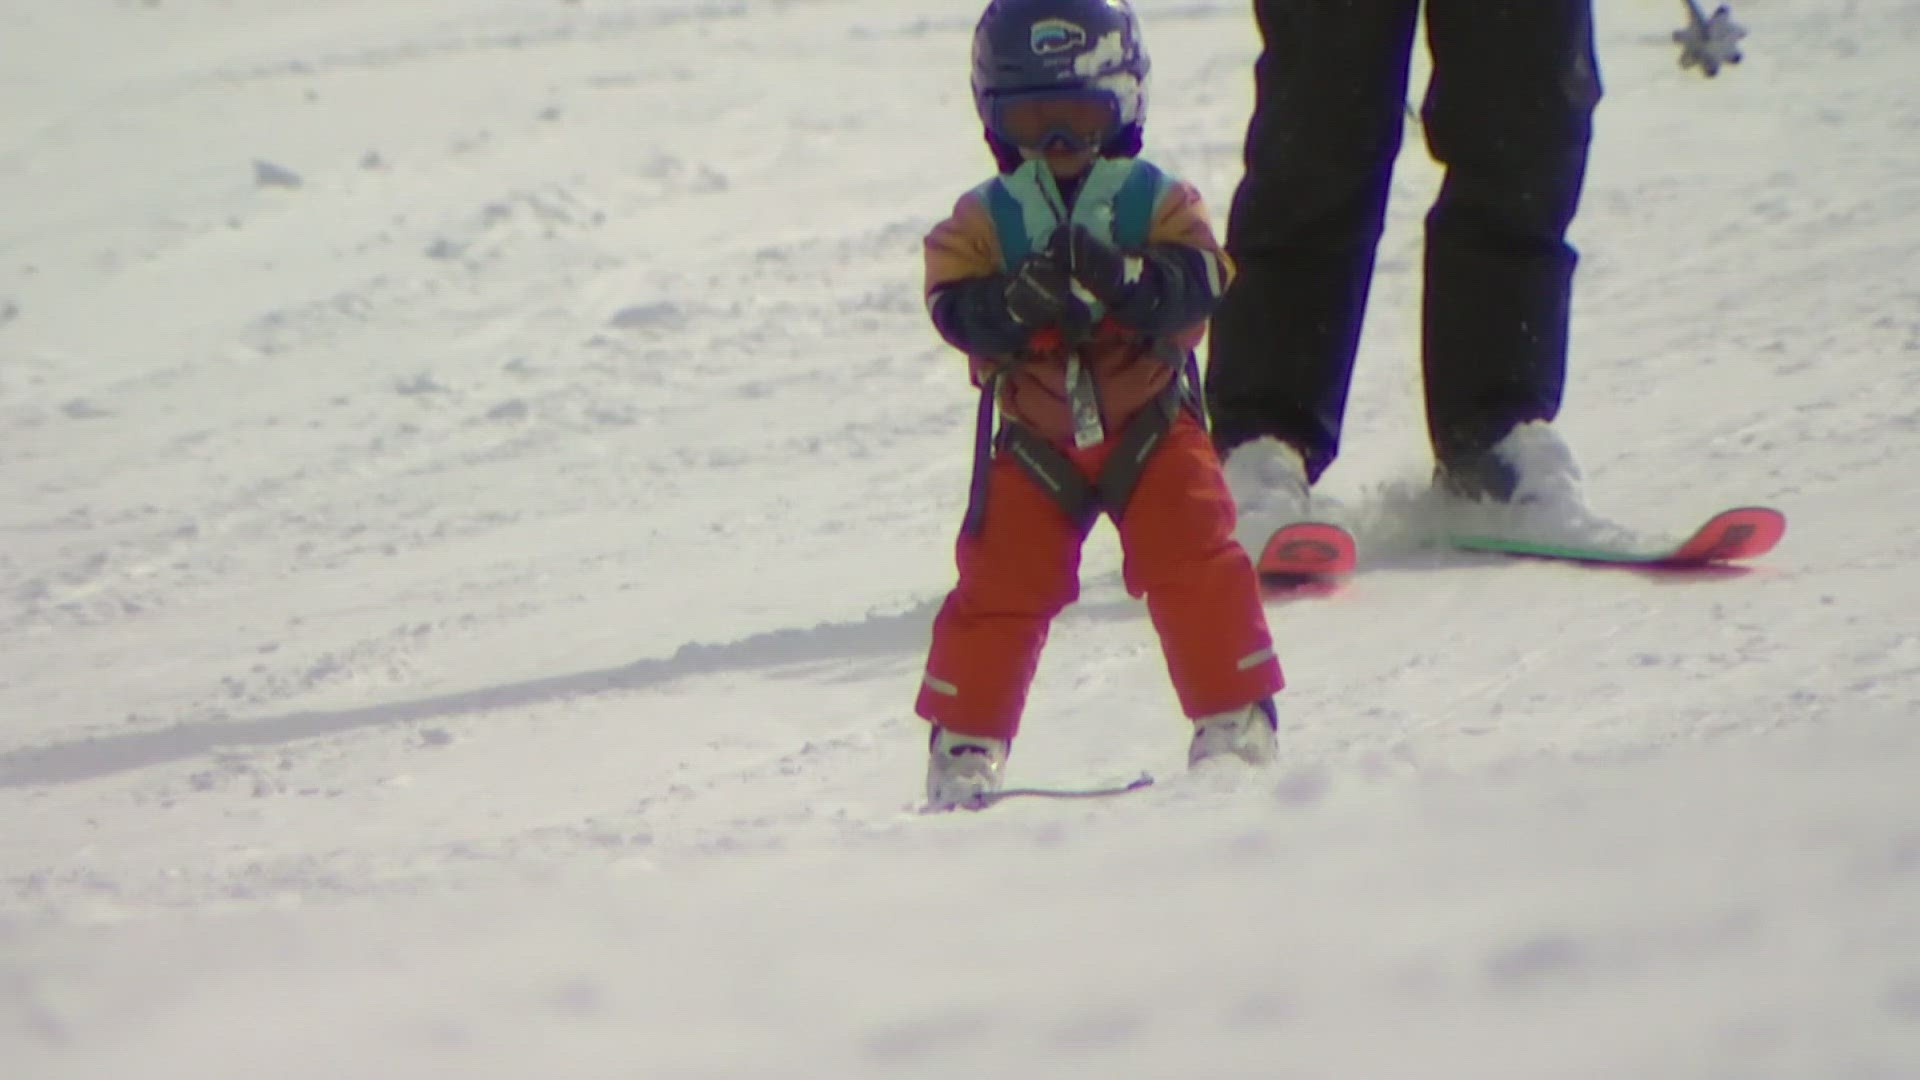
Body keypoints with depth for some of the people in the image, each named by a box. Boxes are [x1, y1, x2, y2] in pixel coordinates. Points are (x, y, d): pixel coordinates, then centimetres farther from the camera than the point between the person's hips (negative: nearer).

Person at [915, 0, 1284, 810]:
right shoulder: (983, 220, -2)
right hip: (1034, 441, 0)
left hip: (1151, 425, 0)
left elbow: (1201, 281, -17)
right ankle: (964, 744, 8)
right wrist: (1023, 298, -34)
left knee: (1195, 562, -12)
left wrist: (1123, 279, -35)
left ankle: (1234, 718, 1)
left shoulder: (1156, 201, -3)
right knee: (1000, 582, -4)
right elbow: (954, 306, -14)